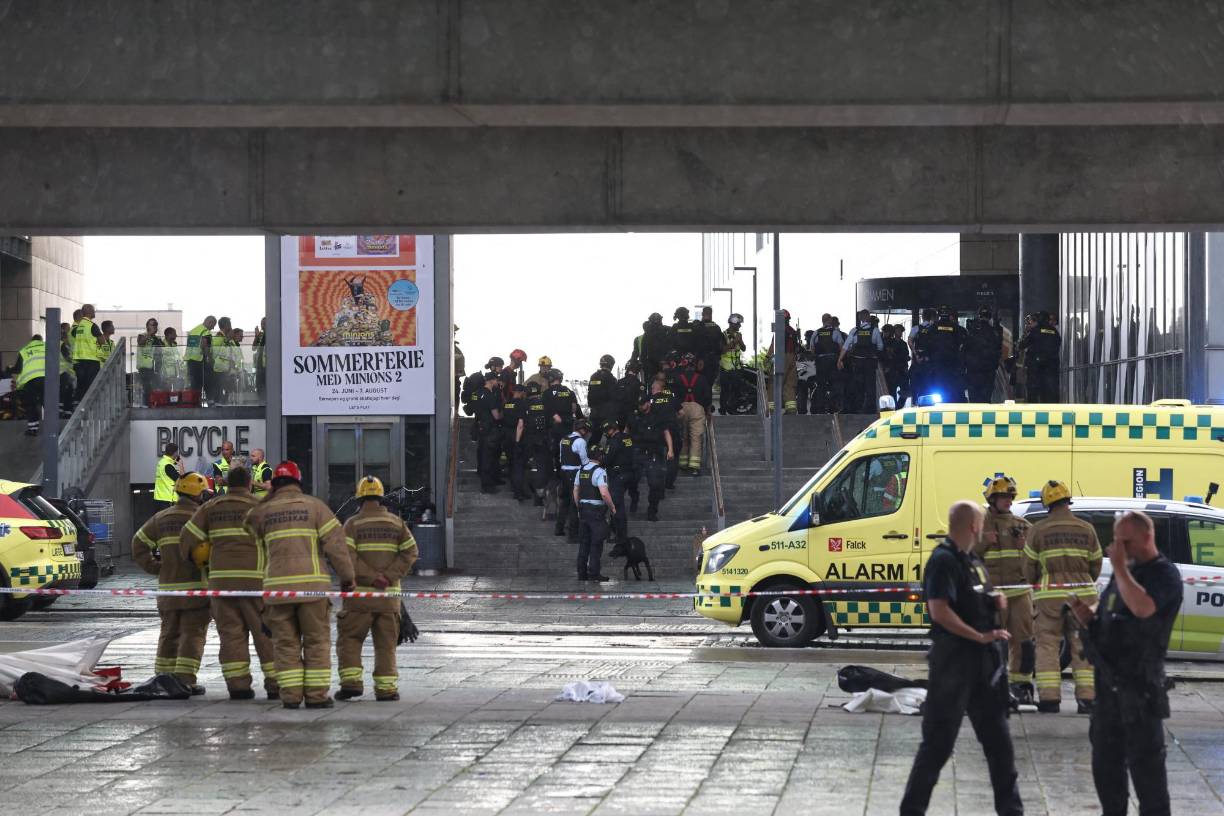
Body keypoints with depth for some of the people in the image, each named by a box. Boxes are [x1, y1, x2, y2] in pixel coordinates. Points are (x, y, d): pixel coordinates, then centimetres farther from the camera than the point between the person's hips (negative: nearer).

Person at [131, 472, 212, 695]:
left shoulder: (161, 518, 9)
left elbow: (139, 544, 11)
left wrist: (155, 567, 12)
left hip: (168, 586, 5)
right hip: (196, 586, -5)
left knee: (169, 634, 16)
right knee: (192, 634, -3)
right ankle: (185, 680, -10)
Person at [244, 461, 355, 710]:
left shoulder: (262, 511, 8)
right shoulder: (314, 506, 3)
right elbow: (335, 543, -1)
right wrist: (347, 577, 6)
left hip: (277, 586, 1)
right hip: (312, 583, -1)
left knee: (285, 642, 7)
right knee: (317, 641, 5)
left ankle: (290, 695, 2)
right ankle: (316, 695, 1)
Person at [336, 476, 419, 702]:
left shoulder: (353, 524, -1)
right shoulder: (396, 523, 9)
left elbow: (347, 557, -13)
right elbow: (410, 552, 0)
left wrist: (371, 577, -12)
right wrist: (389, 576, -8)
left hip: (360, 594, -3)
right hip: (389, 595, 3)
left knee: (349, 639, 6)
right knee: (386, 643, 8)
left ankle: (351, 681, -6)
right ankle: (386, 688, 4)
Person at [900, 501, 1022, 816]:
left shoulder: (973, 561, 15)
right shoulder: (944, 561, -13)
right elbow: (940, 611, -24)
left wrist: (996, 601, 7)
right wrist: (980, 636, -23)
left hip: (983, 662, 9)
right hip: (953, 661, -9)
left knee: (998, 741, 12)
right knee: (938, 742, -4)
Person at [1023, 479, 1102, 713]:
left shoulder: (1038, 530, -2)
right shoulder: (1087, 529, 4)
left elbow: (1029, 568, 2)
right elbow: (1096, 565, 11)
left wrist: (1036, 584, 22)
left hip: (1049, 596, -2)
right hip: (1082, 594, 2)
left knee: (1047, 645, 4)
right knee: (1082, 646, 6)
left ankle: (1049, 698, -3)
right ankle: (1087, 698, 1)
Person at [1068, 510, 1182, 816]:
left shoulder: (1164, 574, -11)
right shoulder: (1125, 571, 15)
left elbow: (1143, 607, -30)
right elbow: (1100, 615, 22)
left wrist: (1120, 567, -23)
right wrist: (1083, 611, 0)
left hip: (1140, 686, -9)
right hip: (1108, 681, 9)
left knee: (1145, 761, -6)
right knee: (1105, 760, 14)